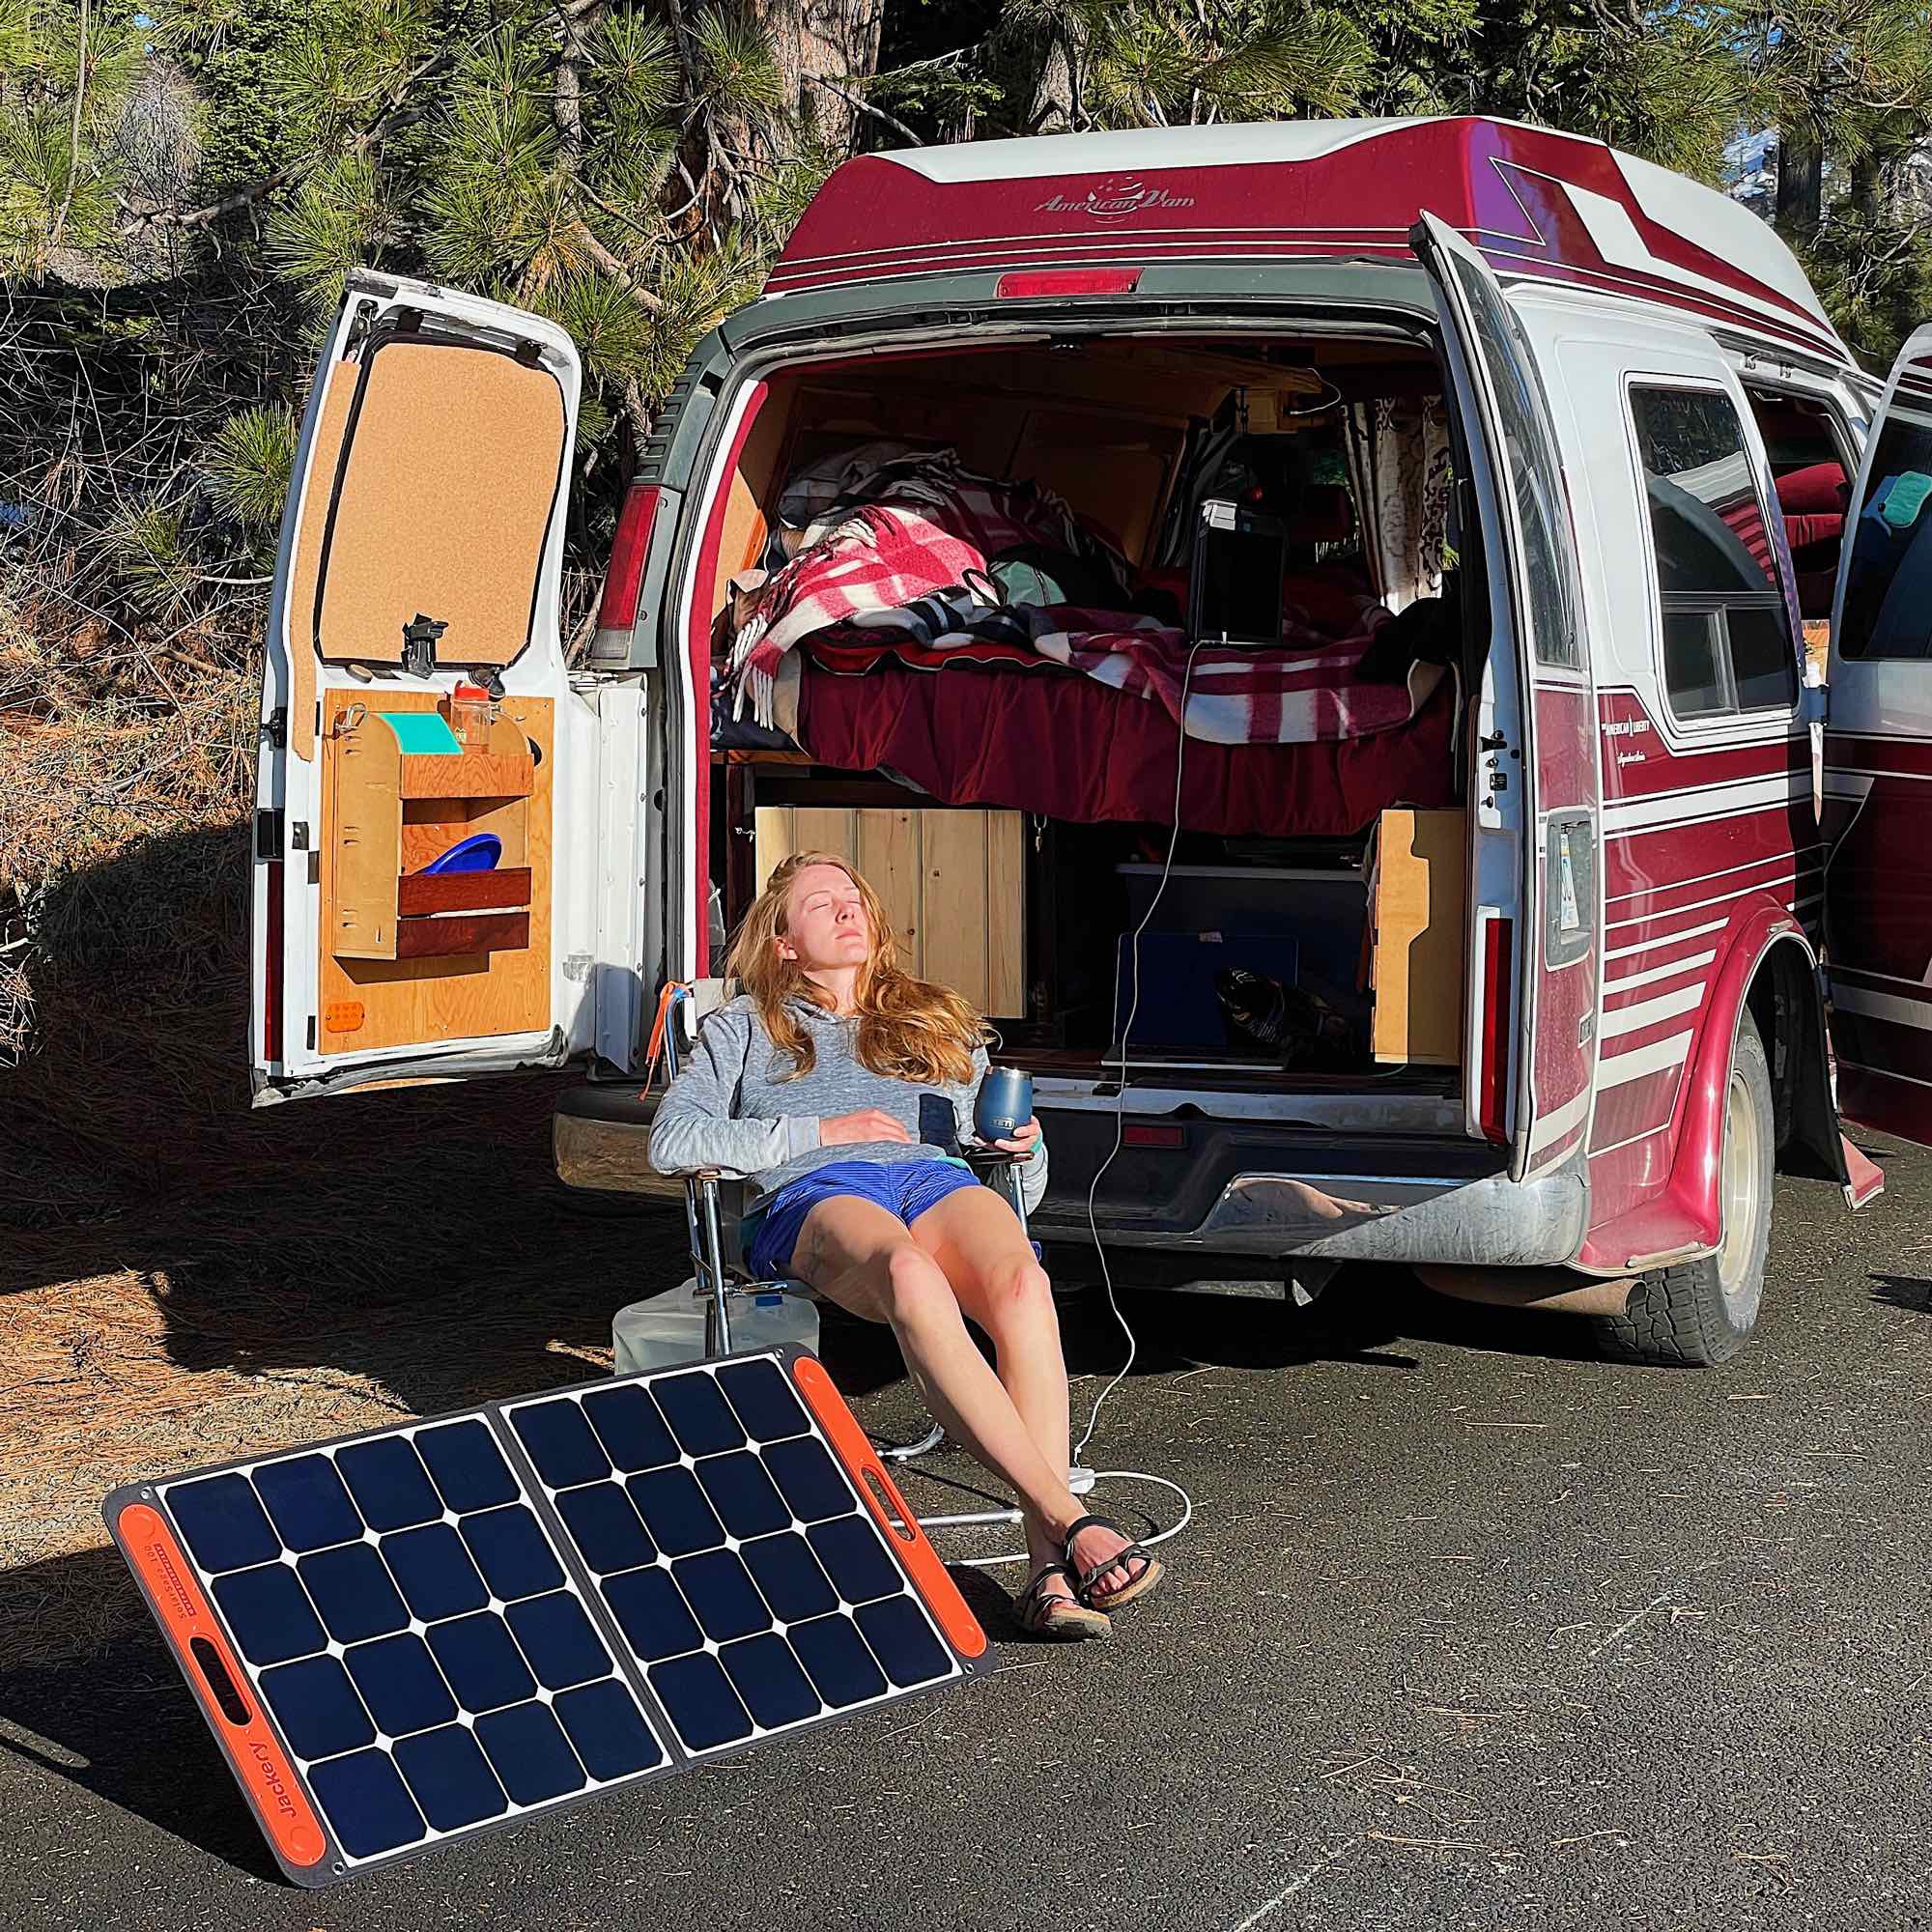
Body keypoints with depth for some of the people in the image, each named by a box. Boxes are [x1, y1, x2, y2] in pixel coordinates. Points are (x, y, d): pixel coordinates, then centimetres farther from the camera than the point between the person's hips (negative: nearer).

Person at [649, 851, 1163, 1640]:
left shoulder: (941, 1026, 36)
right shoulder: (744, 1028, 29)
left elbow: (1024, 1193, 31)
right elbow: (672, 1142, 9)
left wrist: (1022, 1146, 6)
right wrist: (820, 1131, 2)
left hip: (938, 1178, 3)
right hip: (811, 1194, -2)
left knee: (1022, 1285, -38)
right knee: (912, 1280, -42)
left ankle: (1048, 1561, -48)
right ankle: (1071, 1520, -51)